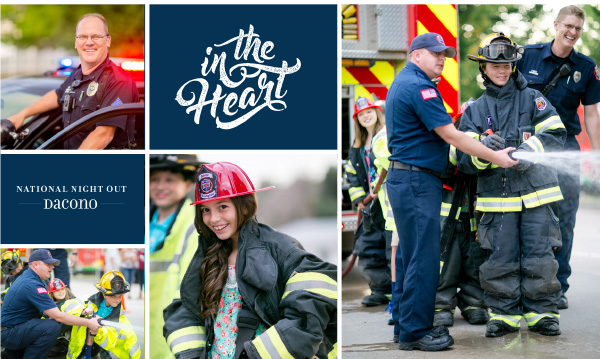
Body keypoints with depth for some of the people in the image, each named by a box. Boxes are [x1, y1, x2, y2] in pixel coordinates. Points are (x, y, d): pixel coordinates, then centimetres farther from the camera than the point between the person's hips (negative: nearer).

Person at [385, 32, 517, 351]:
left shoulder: (401, 83, 19)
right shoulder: (418, 86, -15)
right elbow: (450, 135, -17)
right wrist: (496, 157, -13)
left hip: (404, 179, 11)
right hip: (417, 181, -11)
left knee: (409, 256, 14)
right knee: (423, 258, -7)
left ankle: (406, 325, 19)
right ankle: (415, 332, -3)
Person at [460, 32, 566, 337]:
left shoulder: (532, 98, 9)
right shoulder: (474, 111, 13)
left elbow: (556, 133, 0)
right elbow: (463, 160, 5)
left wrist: (528, 150, -17)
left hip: (536, 194, -1)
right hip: (497, 197, 1)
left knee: (539, 257, -2)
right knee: (500, 259, 0)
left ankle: (542, 312, 9)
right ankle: (504, 314, 11)